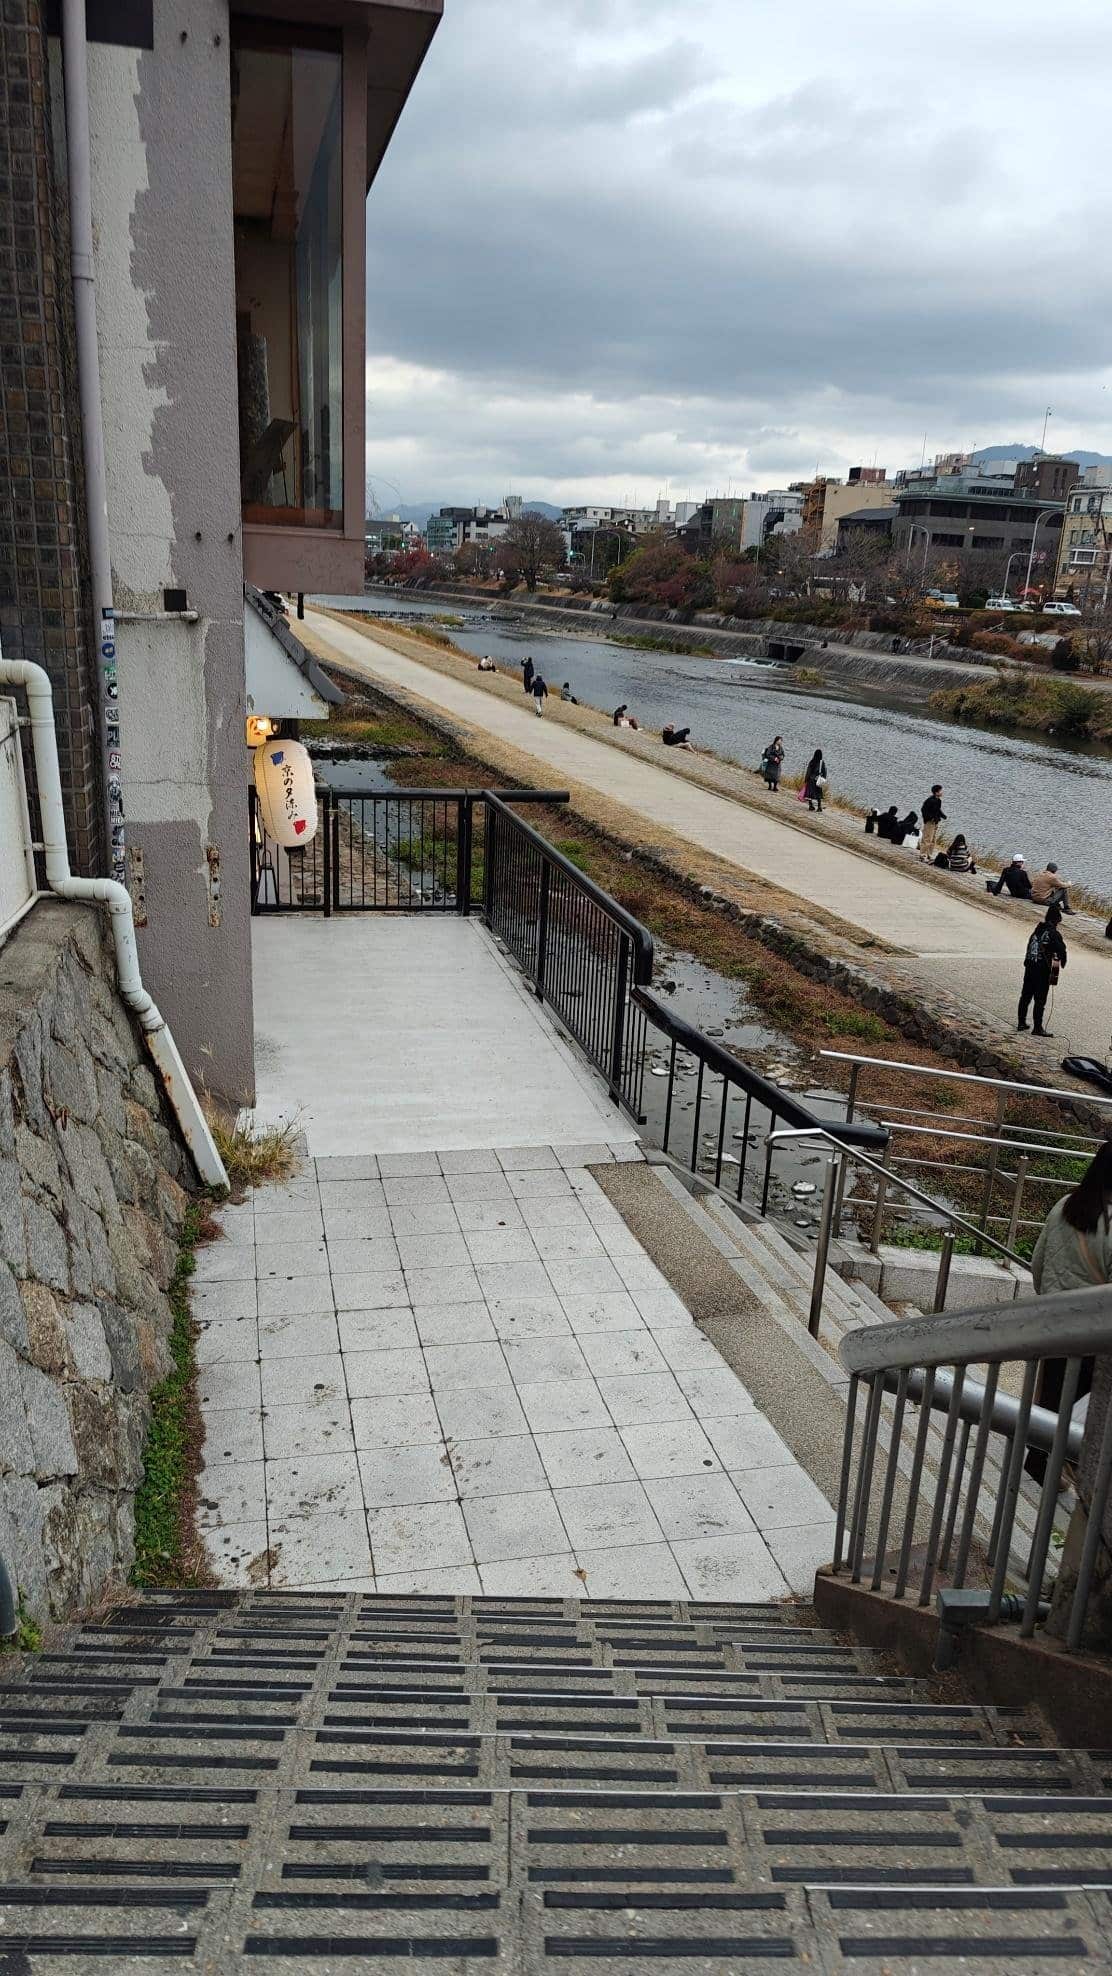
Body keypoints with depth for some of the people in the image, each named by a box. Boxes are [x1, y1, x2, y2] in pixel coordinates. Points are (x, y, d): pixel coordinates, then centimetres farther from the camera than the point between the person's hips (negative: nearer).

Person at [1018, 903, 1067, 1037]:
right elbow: (1062, 951, -17)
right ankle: (1038, 1028, 4)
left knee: (1026, 996, 15)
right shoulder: (1054, 934, -13)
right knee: (1040, 1000, 0)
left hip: (1029, 967, 7)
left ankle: (1021, 1023, 22)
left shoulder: (1037, 929, 8)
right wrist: (1062, 963, 3)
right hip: (1043, 970, -7)